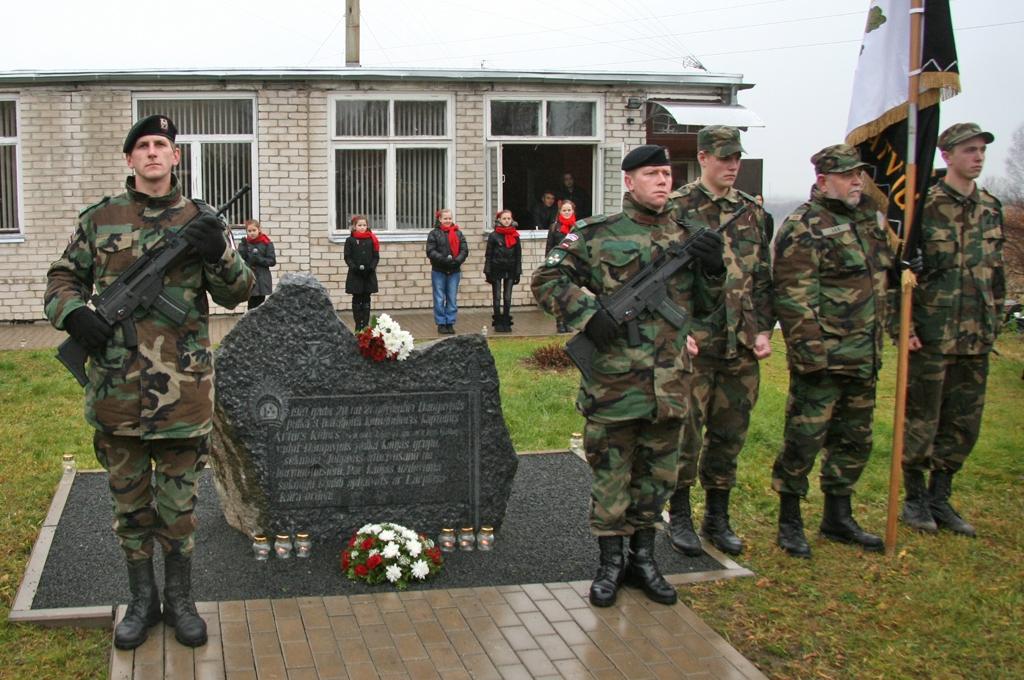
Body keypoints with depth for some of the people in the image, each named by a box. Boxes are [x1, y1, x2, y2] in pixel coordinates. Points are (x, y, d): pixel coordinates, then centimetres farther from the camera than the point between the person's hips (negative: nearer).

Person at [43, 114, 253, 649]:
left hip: (182, 390, -1)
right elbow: (63, 277, 11)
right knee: (129, 502, 13)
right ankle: (142, 600, 29)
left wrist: (218, 254, -20)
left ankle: (180, 600, 25)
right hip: (115, 388, 1)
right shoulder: (99, 219, 4)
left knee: (177, 506, 10)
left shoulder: (199, 221, 3)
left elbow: (236, 294, 0)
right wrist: (73, 315, -10)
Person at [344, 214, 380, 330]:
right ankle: (358, 325, 8)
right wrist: (355, 267, -16)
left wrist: (371, 267, -11)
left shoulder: (371, 240, 5)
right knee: (357, 300, 4)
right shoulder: (350, 241, 0)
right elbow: (347, 257, -3)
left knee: (366, 300, 5)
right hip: (355, 275, -2)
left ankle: (366, 324, 9)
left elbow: (376, 256, 5)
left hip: (369, 274, 2)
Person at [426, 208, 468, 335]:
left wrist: (457, 260, -16)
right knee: (439, 299, 1)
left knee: (452, 299, 5)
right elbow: (431, 252, -8)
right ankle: (441, 324, 10)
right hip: (438, 271, -2)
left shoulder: (458, 233, 8)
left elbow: (464, 250, 2)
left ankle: (450, 323, 14)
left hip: (454, 271, 2)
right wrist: (444, 259, -20)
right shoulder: (434, 234, 0)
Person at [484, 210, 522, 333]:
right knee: (497, 297, 2)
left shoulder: (515, 236, 5)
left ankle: (506, 322, 12)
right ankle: (498, 323, 8)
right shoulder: (493, 236, -2)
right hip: (496, 270, -2)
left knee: (508, 298, 5)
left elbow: (518, 255, 8)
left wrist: (518, 272, 4)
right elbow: (488, 255, -2)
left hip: (510, 270, 2)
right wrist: (487, 272, -7)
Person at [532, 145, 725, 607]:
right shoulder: (598, 234, -3)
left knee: (657, 473, 14)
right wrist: (588, 313, -15)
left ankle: (643, 557, 29)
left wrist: (713, 267, -2)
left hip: (669, 381, 5)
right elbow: (546, 280, -3)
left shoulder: (685, 235, 10)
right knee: (610, 471, 5)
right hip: (613, 380, -4)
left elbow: (705, 301, 19)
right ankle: (610, 563, 19)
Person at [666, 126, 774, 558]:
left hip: (742, 347, 5)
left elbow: (763, 277, 14)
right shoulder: (677, 209, -4)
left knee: (729, 435, 11)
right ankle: (679, 518, 17)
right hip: (693, 344, -5)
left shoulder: (752, 211, 12)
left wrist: (763, 329, 6)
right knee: (685, 434, 2)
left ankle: (717, 518, 24)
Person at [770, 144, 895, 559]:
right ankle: (789, 521, 11)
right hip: (822, 357, -8)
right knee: (805, 437, -3)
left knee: (854, 439, 15)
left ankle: (838, 518, 29)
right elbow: (793, 294, -18)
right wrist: (811, 349, -22)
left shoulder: (868, 217, 14)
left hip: (863, 356, 8)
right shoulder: (803, 227, -13)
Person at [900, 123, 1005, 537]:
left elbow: (996, 270, 18)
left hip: (976, 340, 6)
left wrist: (994, 322, 14)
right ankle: (915, 499, 18)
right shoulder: (924, 206, -9)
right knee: (921, 421, 3)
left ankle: (939, 498, 24)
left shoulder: (991, 208, 11)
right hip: (931, 336, -6)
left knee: (963, 425, 11)